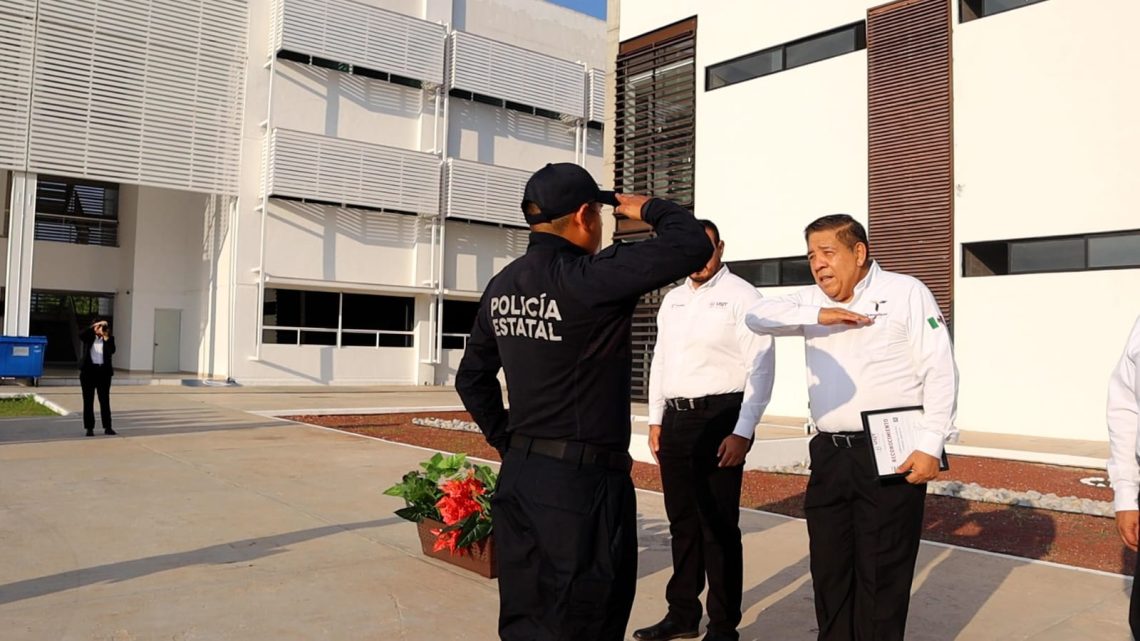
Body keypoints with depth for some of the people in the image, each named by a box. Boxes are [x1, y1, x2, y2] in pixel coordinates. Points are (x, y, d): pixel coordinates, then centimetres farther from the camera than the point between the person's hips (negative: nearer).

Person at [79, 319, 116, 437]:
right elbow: (81, 335, -17)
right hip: (89, 371, -1)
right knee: (88, 401, 2)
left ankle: (107, 427, 8)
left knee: (105, 400, 4)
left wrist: (106, 338, -18)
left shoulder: (109, 338, 7)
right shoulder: (88, 337, 6)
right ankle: (89, 428, 6)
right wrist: (95, 326, -22)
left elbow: (112, 351, -10)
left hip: (104, 371, 1)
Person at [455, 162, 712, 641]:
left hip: (517, 476, 8)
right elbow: (693, 246, -19)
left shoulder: (501, 286, 6)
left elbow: (472, 378, 16)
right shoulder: (587, 279, -19)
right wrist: (648, 208, 0)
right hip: (583, 481, -7)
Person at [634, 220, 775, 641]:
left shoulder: (740, 296, -6)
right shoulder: (672, 299, 15)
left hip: (719, 418, -6)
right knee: (682, 522, 16)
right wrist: (656, 419, 15)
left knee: (719, 526, 2)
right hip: (675, 420, 7)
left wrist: (742, 433, -16)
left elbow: (761, 367, -12)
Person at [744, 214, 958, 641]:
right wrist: (818, 315, -13)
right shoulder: (814, 302, 12)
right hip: (829, 456, 5)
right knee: (829, 569, 12)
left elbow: (940, 372, -6)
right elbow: (757, 317, 0)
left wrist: (930, 445, -14)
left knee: (881, 575, 2)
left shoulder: (905, 293, -1)